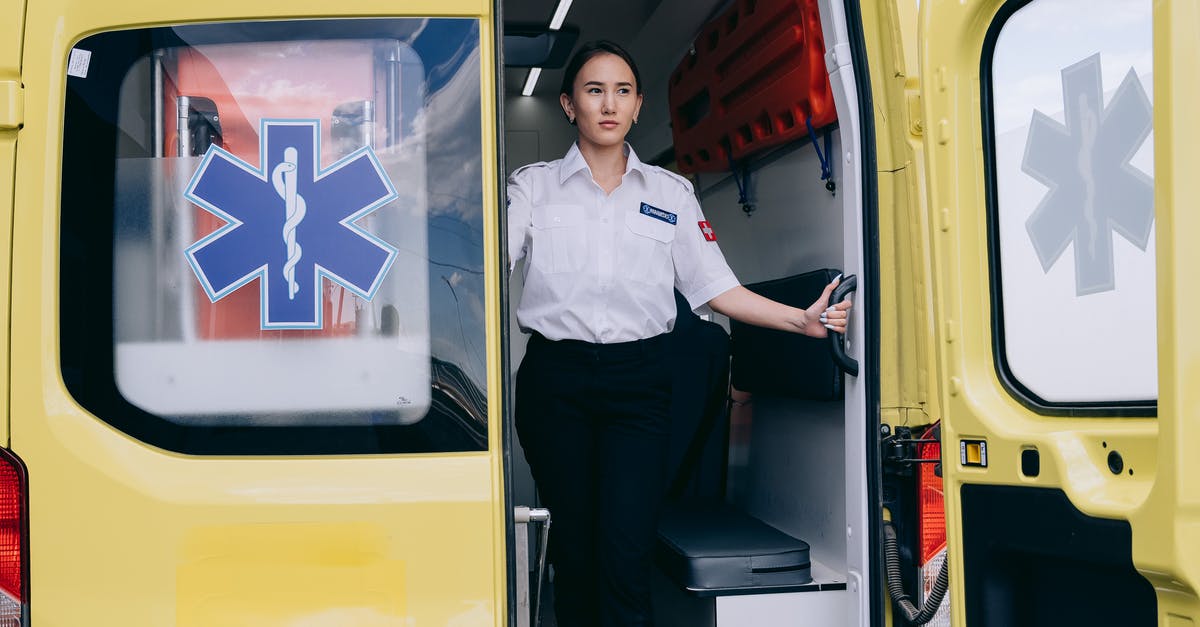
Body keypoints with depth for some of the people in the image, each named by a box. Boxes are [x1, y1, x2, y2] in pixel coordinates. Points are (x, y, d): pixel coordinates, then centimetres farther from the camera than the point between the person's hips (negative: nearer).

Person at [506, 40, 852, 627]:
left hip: (638, 380, 0)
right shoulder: (533, 185, 8)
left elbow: (714, 286, 9)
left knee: (627, 552, -10)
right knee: (574, 545, 4)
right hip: (555, 378, 0)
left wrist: (803, 320, -3)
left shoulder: (671, 193, 12)